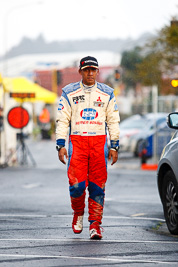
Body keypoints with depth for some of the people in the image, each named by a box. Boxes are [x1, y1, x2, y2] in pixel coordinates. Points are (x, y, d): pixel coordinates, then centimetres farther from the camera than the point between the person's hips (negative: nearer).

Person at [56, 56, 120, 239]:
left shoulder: (107, 93, 10)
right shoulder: (69, 93, 6)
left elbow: (113, 121, 12)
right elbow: (62, 120, 5)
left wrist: (114, 146, 6)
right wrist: (61, 145, -3)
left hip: (99, 142, 1)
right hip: (77, 141, -1)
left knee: (97, 186, -3)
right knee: (77, 184, -11)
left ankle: (95, 224, 4)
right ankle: (78, 213, 18)